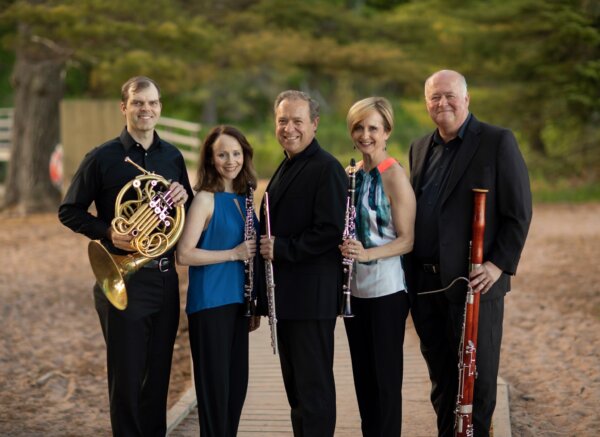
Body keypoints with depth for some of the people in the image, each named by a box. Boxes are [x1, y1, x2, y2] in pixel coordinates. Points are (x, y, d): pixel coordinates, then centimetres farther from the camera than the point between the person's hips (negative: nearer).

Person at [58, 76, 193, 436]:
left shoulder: (172, 157, 10)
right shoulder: (103, 158, -4)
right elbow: (69, 212, 0)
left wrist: (185, 198, -5)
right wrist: (106, 232, -16)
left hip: (165, 277, 4)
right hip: (125, 281, -4)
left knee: (159, 374, 11)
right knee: (127, 376, 0)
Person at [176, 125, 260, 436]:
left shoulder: (244, 199, 11)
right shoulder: (206, 199, -9)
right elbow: (184, 254, -16)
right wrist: (234, 253, -19)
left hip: (238, 301, 7)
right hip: (210, 302, -7)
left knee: (237, 383, 11)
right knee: (215, 384, -1)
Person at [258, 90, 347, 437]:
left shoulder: (326, 168, -12)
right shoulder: (286, 168, 17)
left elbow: (331, 231, -21)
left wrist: (282, 249, -20)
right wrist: (265, 246, 9)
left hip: (312, 297, -9)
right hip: (287, 295, 9)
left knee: (313, 386, -3)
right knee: (295, 385, 15)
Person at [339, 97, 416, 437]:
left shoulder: (394, 175, -11)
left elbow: (407, 240, -13)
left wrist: (368, 253, -27)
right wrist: (348, 249, 1)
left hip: (386, 288, -7)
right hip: (355, 287, 7)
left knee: (385, 376, 2)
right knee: (363, 374, 14)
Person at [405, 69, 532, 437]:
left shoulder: (498, 142, -5)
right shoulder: (420, 148, 14)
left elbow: (519, 211, -7)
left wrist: (500, 263, -16)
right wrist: (412, 273, 10)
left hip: (474, 282, -6)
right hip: (426, 283, 6)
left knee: (478, 377, 1)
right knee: (441, 377, 13)